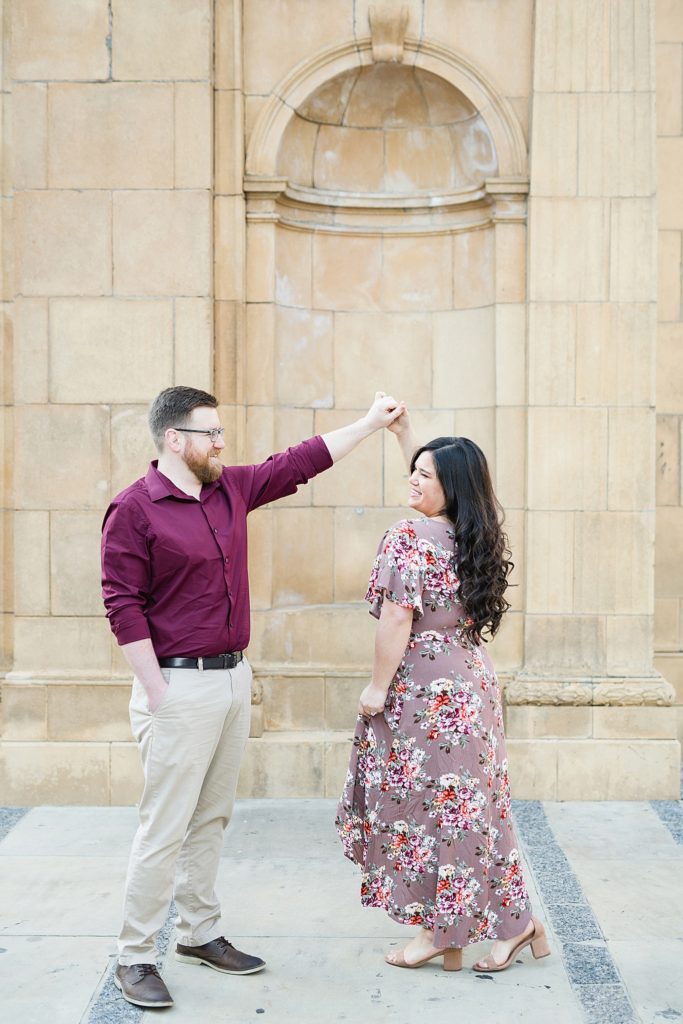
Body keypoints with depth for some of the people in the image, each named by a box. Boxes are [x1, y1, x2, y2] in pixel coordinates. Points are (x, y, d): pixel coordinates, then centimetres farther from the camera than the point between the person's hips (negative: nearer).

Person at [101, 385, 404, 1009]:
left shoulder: (232, 489, 8)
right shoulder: (134, 509, -11)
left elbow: (301, 462, 17)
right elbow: (124, 606, -13)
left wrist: (371, 423, 19)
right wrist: (157, 694, -15)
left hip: (234, 678, 7)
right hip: (180, 686, -7)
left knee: (211, 818, 16)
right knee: (165, 827, -3)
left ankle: (201, 934, 30)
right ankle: (135, 957, 12)